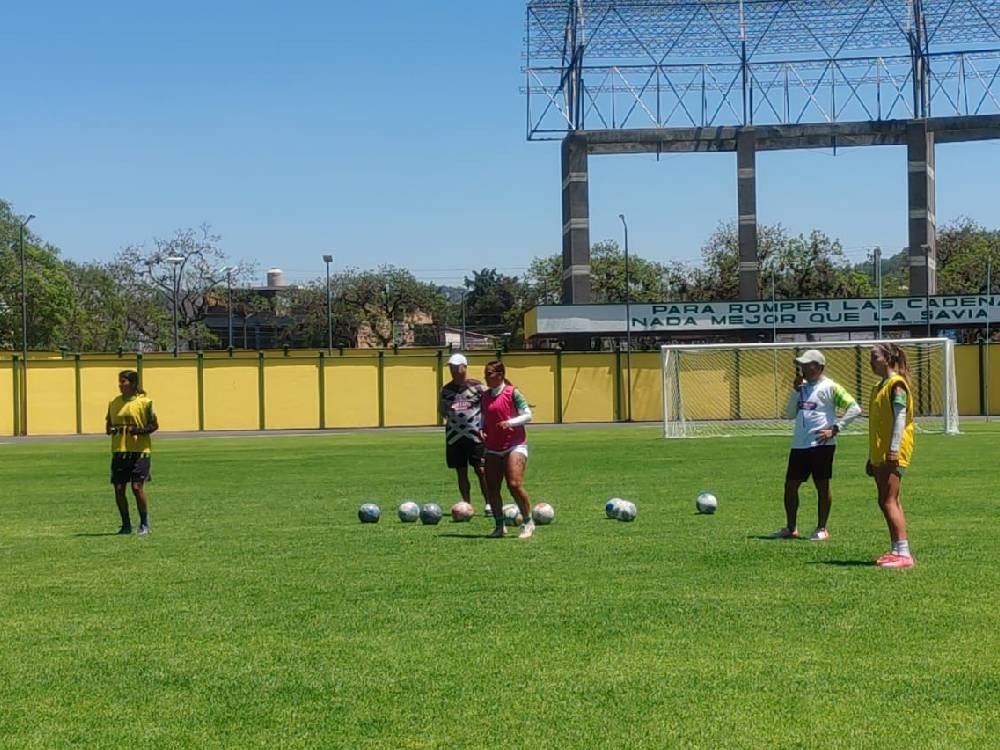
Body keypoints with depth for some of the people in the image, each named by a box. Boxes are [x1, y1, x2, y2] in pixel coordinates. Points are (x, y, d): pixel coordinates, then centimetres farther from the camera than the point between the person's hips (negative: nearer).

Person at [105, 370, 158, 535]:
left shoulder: (145, 402, -4)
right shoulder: (114, 402, 10)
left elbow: (154, 425, -1)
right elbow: (108, 423, 19)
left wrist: (140, 430, -18)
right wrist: (110, 430, -4)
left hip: (139, 450, -5)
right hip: (119, 450, 5)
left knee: (137, 487, -10)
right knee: (119, 489, 2)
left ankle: (144, 524, 4)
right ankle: (126, 525, 16)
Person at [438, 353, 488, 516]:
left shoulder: (477, 386, -1)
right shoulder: (446, 390, 10)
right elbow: (442, 410, 20)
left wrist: (484, 427, -6)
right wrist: (451, 417, 4)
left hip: (475, 435, -4)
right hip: (454, 436, 4)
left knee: (481, 470, -4)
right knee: (461, 472, 7)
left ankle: (488, 504, 4)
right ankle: (467, 505, 14)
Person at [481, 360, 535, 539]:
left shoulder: (512, 393, -7)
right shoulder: (485, 396, 11)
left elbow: (528, 415, -7)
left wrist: (510, 422, -21)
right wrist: (482, 430, 2)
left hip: (514, 445, -6)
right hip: (492, 449, 6)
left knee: (515, 485, -17)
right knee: (491, 489, 2)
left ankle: (528, 523, -1)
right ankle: (499, 526, 16)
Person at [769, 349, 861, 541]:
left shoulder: (829, 387, -5)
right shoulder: (802, 387, 15)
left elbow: (854, 408, -10)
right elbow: (790, 414, 11)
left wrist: (835, 428, -13)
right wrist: (795, 390, 1)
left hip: (821, 444, -7)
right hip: (799, 444, 7)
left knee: (822, 486, 1)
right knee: (790, 485, 8)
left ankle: (821, 529, 10)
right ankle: (790, 528, 18)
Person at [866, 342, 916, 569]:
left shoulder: (896, 384, -10)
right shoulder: (879, 387, 18)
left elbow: (900, 418, -17)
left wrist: (893, 450, -22)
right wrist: (871, 457, 21)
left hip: (893, 453, -10)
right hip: (879, 454, 10)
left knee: (888, 502, -12)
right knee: (889, 502, 9)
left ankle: (903, 553, -13)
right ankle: (897, 550, 13)